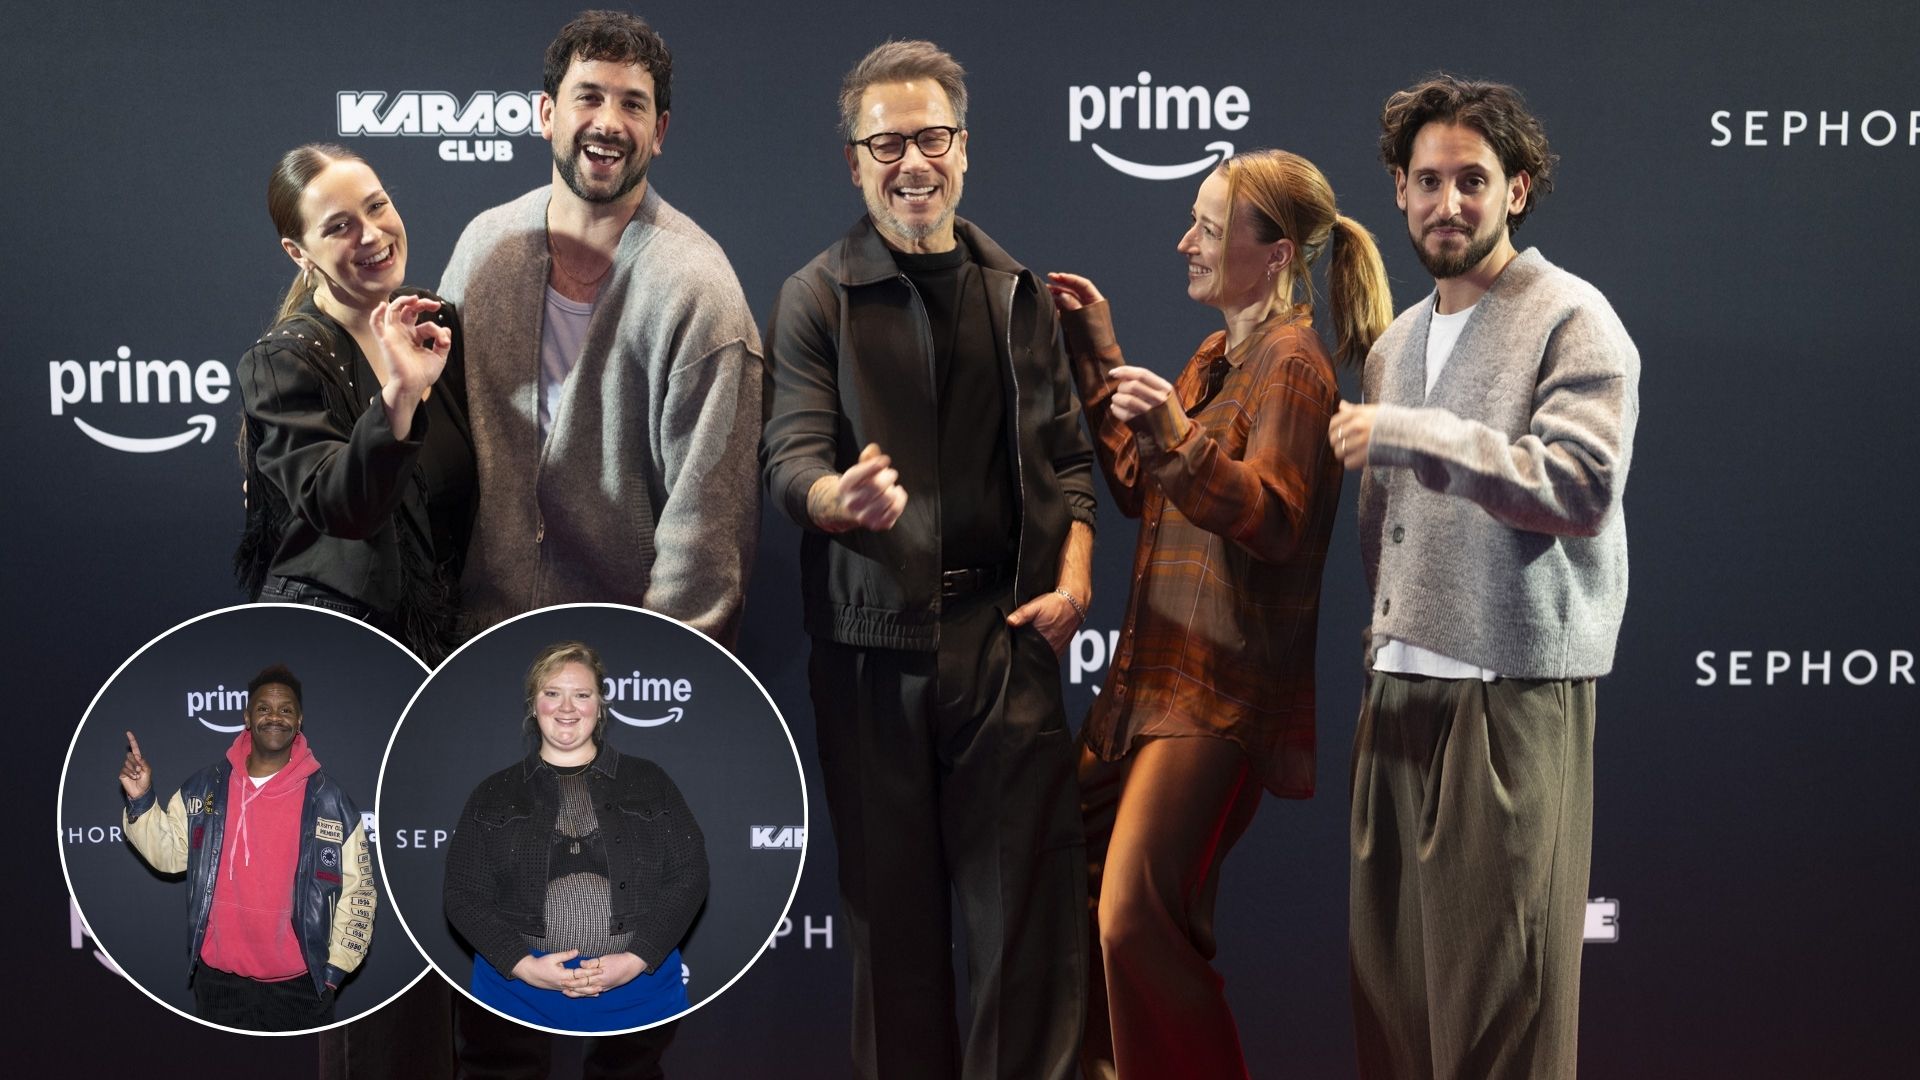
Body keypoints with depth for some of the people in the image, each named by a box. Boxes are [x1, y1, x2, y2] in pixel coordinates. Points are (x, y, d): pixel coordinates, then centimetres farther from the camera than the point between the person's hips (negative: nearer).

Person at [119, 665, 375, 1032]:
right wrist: (141, 800, -7)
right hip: (218, 981, 2)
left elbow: (357, 891, -1)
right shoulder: (204, 787, 2)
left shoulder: (329, 801, -5)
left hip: (300, 986, -2)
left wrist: (335, 969, -2)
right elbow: (168, 853, 8)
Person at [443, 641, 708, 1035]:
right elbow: (464, 893, 5)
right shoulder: (494, 795, 10)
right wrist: (524, 965, -10)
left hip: (640, 986, 0)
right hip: (520, 989, 0)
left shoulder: (649, 782, 10)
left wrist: (636, 959, -9)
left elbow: (689, 875, 3)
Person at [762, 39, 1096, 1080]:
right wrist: (841, 496, -30)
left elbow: (1066, 451, 16)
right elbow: (790, 456, -8)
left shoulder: (1016, 291, 12)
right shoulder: (815, 299, 1)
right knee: (892, 906, 4)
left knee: (1031, 895, -2)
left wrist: (1073, 573, 1)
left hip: (1006, 628, 2)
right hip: (874, 637, -2)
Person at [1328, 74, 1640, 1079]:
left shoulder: (1572, 320, -4)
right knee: (1392, 981, 8)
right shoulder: (1398, 341, 19)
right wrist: (1383, 634, 17)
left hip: (1514, 691, -7)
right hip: (1400, 685, 7)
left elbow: (1582, 484, -17)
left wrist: (1407, 434, -18)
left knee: (1498, 997, -5)